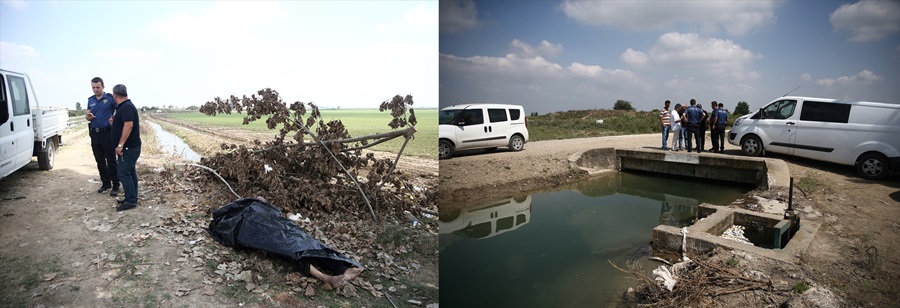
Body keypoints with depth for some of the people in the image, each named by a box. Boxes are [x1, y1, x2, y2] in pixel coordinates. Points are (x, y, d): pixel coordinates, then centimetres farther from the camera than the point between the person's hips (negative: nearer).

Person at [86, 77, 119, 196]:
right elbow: (87, 116, 14)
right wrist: (88, 117, -9)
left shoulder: (110, 98, -4)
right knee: (100, 161, 11)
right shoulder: (90, 100, 11)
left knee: (111, 160, -3)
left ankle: (115, 185, 3)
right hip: (94, 134, 6)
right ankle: (105, 183, 21)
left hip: (107, 133, -5)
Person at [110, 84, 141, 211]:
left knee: (124, 173, -8)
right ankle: (131, 198, 21)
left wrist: (120, 145, -27)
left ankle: (130, 201, -4)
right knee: (130, 172, 14)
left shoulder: (126, 107, -17)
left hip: (129, 147, -10)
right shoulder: (125, 106, 15)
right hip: (130, 146, 10)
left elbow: (129, 125, -27)